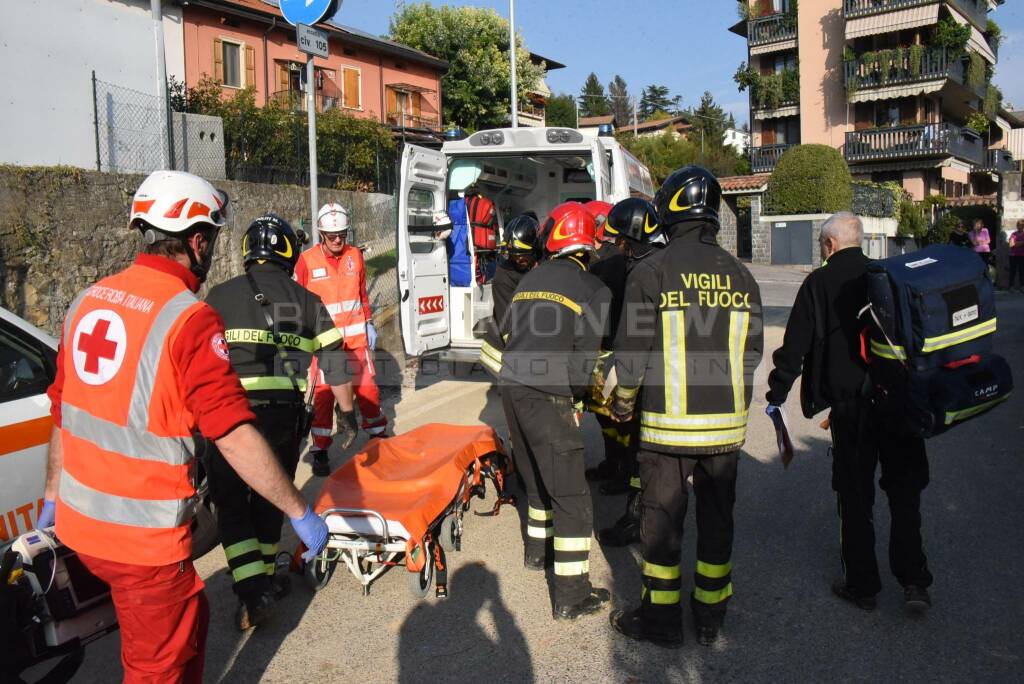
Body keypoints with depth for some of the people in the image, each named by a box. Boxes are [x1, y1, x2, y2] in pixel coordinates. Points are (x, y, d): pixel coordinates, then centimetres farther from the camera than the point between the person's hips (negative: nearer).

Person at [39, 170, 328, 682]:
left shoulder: (87, 301, 3)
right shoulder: (189, 318, -20)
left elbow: (62, 413, 12)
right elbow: (236, 439, -22)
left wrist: (54, 495, 24)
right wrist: (300, 513, -15)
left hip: (78, 521, 7)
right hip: (143, 539, -7)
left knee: (189, 620, 26)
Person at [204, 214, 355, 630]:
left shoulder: (221, 296, 3)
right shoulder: (306, 302, 7)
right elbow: (335, 365, 5)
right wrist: (348, 415, 13)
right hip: (285, 417, 2)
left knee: (231, 503, 10)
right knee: (270, 500, 19)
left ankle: (253, 588, -1)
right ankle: (265, 577, 31)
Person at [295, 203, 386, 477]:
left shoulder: (355, 255, 5)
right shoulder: (306, 261, -8)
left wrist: (369, 324, 13)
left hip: (355, 338, 3)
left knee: (367, 388, 8)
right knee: (323, 395, 0)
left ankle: (378, 435, 29)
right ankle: (320, 452, 11)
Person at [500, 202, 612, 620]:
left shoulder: (530, 280, 15)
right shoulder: (594, 290, -3)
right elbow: (585, 355, -7)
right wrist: (576, 399, 8)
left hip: (511, 389, 7)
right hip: (547, 398, -7)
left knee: (537, 478, 25)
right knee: (570, 494, -1)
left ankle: (538, 550, 40)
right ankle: (571, 594, 3)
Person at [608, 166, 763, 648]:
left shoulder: (651, 271, -9)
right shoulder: (739, 274, 4)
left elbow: (632, 350, -9)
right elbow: (752, 351, 9)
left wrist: (622, 403, 6)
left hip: (668, 423, -4)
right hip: (727, 424, 4)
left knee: (662, 519, 8)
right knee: (717, 518, 15)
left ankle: (661, 618, 19)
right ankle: (710, 616, 28)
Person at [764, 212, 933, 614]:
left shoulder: (818, 283, -3)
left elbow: (795, 346, -6)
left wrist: (776, 395, 2)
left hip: (850, 404, -3)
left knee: (855, 497, 8)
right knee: (905, 492, 14)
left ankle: (862, 585, 17)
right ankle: (913, 580, 12)